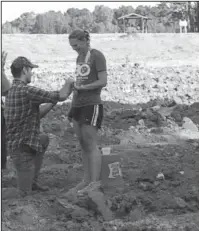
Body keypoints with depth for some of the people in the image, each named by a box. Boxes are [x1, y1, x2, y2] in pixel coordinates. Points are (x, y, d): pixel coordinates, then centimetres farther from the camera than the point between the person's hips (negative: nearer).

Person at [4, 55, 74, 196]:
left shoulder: (13, 91, 10)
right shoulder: (26, 91, -21)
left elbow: (38, 114, 17)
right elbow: (61, 96, -20)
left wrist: (54, 101, 9)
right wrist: (68, 84, 1)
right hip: (22, 148, -9)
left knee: (44, 139, 35)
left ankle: (32, 180, 31)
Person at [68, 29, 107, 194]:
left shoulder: (97, 56, -7)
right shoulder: (80, 58, 17)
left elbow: (103, 82, -12)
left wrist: (82, 87, -15)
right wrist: (72, 106, 9)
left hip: (92, 104, -8)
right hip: (78, 105, 8)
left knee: (91, 144, -7)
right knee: (83, 144, 7)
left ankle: (95, 182, -4)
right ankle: (86, 180, 12)